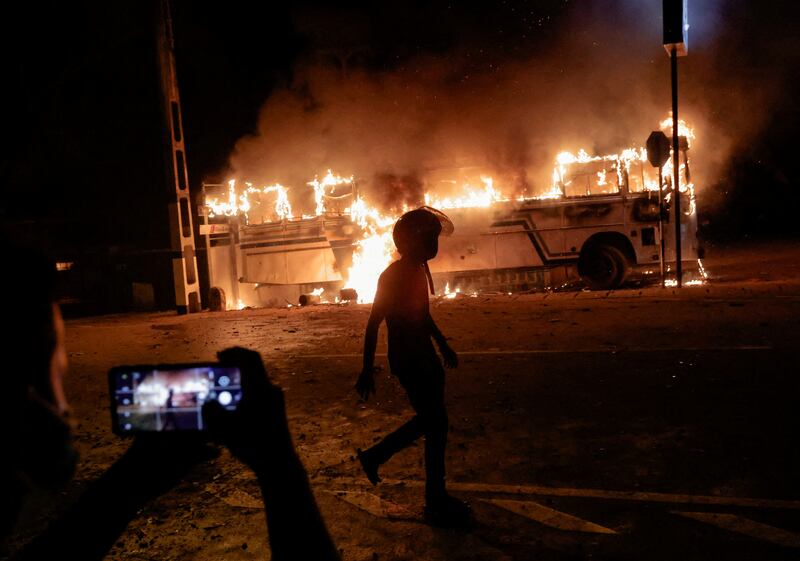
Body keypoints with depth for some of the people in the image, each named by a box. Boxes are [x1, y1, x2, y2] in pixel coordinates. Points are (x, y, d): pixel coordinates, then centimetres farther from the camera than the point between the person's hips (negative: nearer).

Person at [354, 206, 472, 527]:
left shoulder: (418, 269, 9)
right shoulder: (393, 275, -18)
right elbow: (373, 323, -19)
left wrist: (443, 345, 26)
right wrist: (367, 371, -19)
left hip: (424, 357, 9)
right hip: (407, 361, -9)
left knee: (429, 420, 18)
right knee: (436, 426, -3)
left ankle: (374, 456, 32)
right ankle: (436, 503, 11)